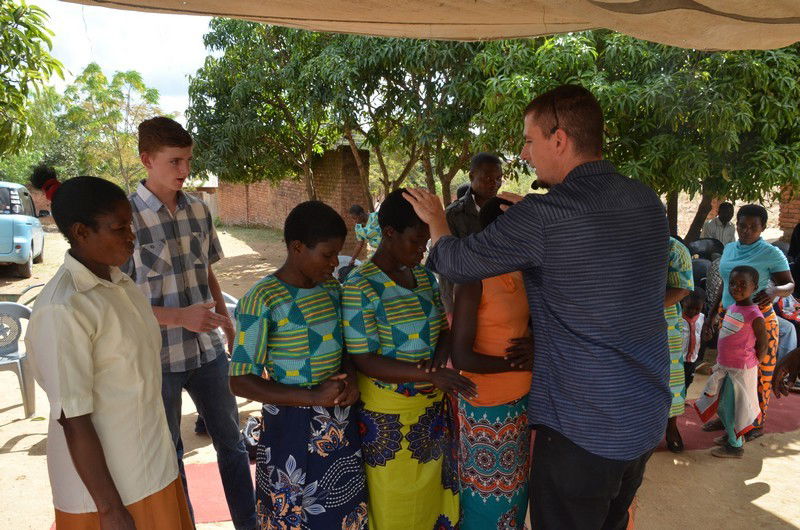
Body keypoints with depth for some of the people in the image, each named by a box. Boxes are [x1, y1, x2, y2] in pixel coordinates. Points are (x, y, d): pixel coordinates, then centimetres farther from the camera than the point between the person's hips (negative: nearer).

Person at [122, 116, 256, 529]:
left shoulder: (198, 210, 2)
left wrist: (230, 329, 10)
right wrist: (180, 316, -22)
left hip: (208, 349, 5)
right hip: (157, 356, -5)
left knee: (231, 441, 16)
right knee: (167, 452, 15)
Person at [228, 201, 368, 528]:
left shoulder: (331, 287, 1)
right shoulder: (262, 301, -18)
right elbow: (240, 382, -17)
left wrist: (350, 378, -7)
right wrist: (313, 397, -23)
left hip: (341, 423, 6)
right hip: (294, 427, -5)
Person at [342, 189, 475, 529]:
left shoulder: (423, 275, 2)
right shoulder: (360, 287, -18)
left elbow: (443, 330, 9)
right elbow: (363, 361, -20)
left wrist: (439, 358, -13)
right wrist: (431, 374, -27)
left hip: (432, 409, 6)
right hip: (388, 415, -6)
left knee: (429, 493, 21)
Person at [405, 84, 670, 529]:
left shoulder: (544, 217, -23)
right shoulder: (649, 201, -1)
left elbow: (454, 263, -13)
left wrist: (436, 220, 8)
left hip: (584, 429, -7)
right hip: (649, 415, 8)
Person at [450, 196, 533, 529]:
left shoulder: (520, 273, 2)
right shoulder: (474, 281, -20)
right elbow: (461, 357, -21)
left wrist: (536, 345, -8)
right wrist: (522, 362, -18)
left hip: (522, 398, 7)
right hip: (488, 405, -7)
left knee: (514, 485, 23)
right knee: (488, 493, 12)